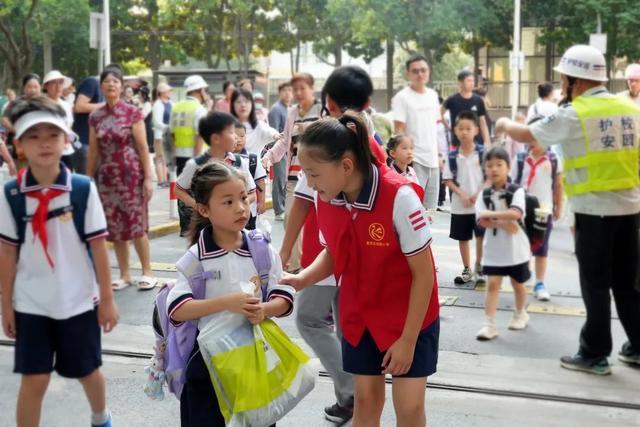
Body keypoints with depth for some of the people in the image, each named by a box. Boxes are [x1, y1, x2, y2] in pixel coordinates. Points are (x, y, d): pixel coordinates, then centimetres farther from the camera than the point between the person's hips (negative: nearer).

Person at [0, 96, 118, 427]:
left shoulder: (83, 189, -12)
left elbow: (98, 246, -7)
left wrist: (107, 298, -3)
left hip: (79, 300, 0)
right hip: (31, 302, 0)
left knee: (88, 371, 19)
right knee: (33, 379, 4)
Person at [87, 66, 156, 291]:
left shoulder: (133, 113, -5)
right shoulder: (95, 117, 6)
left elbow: (143, 148, -6)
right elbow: (93, 151, 10)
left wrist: (148, 178, -10)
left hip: (131, 174, -4)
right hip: (107, 177, 4)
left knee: (136, 224, -3)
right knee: (114, 226, 7)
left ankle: (147, 272, 11)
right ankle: (124, 274, 17)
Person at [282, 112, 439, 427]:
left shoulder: (399, 197, -29)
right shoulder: (323, 200, -12)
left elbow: (423, 273, -20)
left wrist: (407, 339, -17)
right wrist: (301, 279, -14)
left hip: (410, 317, -4)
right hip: (358, 316, 4)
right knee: (366, 398, 12)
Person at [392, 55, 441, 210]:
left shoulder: (433, 95, 12)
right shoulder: (402, 97, -8)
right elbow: (399, 130, -11)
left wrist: (438, 154, 16)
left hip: (432, 158, 7)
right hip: (414, 159, -7)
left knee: (431, 207, 12)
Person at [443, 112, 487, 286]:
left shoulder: (483, 153, -6)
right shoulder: (452, 156, -2)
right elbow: (448, 180, 0)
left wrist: (478, 194, -13)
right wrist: (461, 194, -13)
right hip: (459, 205, 2)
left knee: (481, 236, 3)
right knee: (463, 238, 10)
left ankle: (479, 269, 20)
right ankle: (467, 271, 22)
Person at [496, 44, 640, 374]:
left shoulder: (573, 115, -9)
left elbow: (528, 135, 3)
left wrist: (504, 124, 23)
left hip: (595, 210, -6)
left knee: (595, 285, 3)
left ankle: (595, 355, 11)